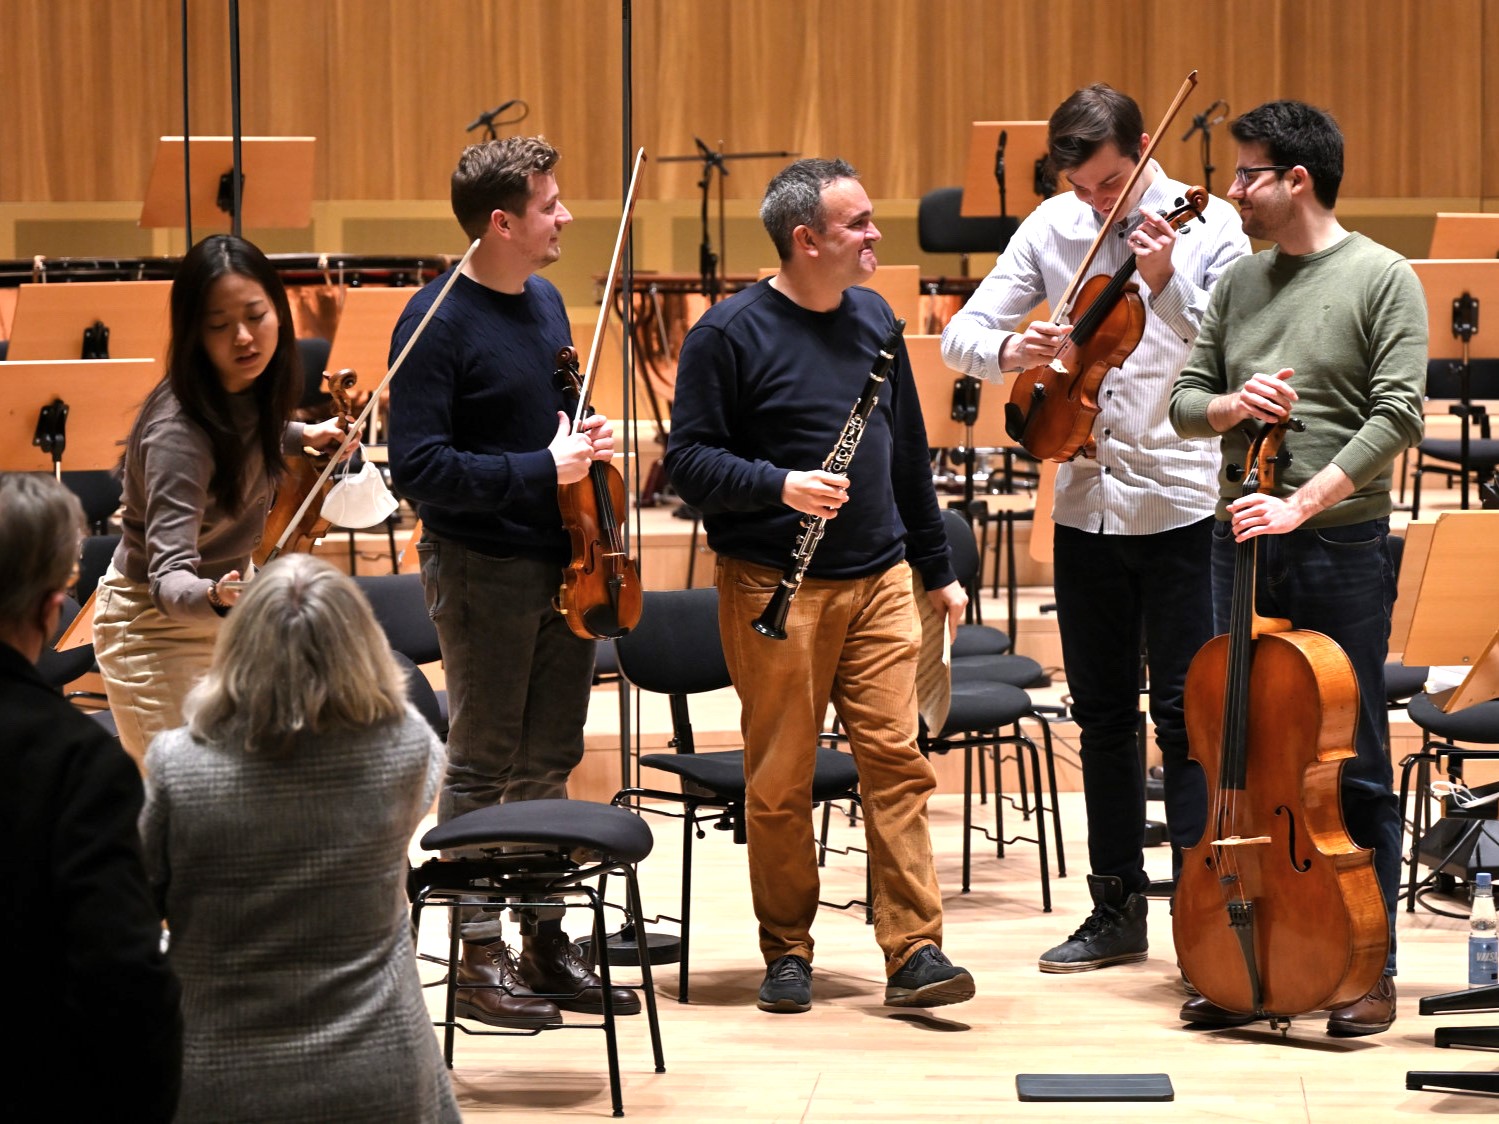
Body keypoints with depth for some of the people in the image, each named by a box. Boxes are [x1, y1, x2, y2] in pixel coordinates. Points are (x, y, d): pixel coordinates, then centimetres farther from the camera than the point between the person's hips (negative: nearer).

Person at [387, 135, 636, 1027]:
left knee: (548, 763, 13)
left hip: (561, 563, 8)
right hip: (483, 570, -8)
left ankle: (547, 943, 23)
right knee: (482, 767, 2)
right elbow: (419, 468, -20)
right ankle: (481, 960, 10)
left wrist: (587, 442, 4)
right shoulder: (440, 322, -15)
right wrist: (541, 469, -22)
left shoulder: (546, 302, 11)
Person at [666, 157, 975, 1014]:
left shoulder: (873, 318, 11)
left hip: (879, 580, 4)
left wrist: (939, 568, 20)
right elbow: (690, 461, -8)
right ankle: (788, 952, 15)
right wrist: (779, 485, -22)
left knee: (898, 759, -2)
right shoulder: (731, 334, -7)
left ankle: (916, 951, 0)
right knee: (780, 779, 3)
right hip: (775, 589, -4)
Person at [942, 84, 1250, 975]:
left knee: (1186, 712, -5)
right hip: (1087, 503, 4)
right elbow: (962, 335, 3)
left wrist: (1168, 285, -31)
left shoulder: (1208, 227, -7)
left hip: (1182, 505, -4)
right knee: (1103, 716, 11)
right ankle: (1119, 910, 21)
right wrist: (1009, 349, -19)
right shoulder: (1053, 228, 4)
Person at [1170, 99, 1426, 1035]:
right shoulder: (1240, 284, 13)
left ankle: (1369, 969, 9)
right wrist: (1232, 405, -7)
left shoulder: (1383, 278, -5)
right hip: (1241, 541, 6)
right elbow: (1186, 399, 17)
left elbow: (1398, 416, -13)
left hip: (1342, 546, -6)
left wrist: (1304, 501, -21)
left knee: (1353, 763, 0)